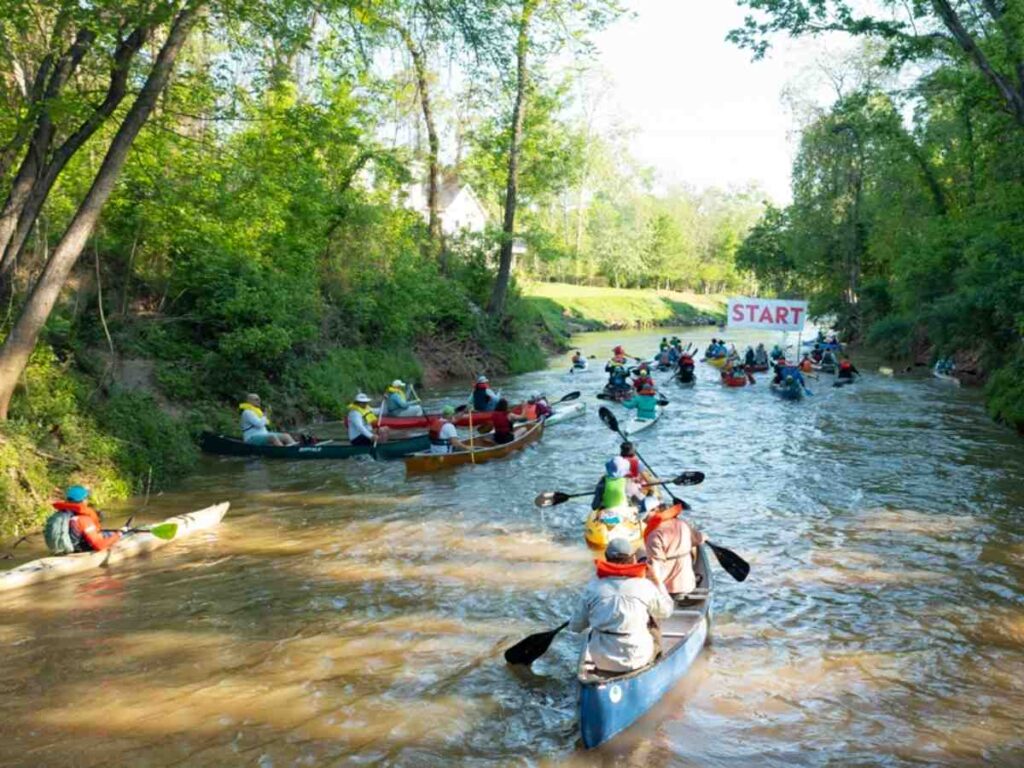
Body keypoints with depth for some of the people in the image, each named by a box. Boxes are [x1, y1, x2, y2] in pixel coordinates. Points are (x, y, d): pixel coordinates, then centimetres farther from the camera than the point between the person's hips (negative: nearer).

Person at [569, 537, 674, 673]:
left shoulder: (593, 586, -7)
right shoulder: (644, 585, -12)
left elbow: (575, 626, 0)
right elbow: (666, 611, 6)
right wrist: (657, 582, 18)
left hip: (601, 661, 2)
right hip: (637, 660, -1)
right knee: (652, 625, 27)